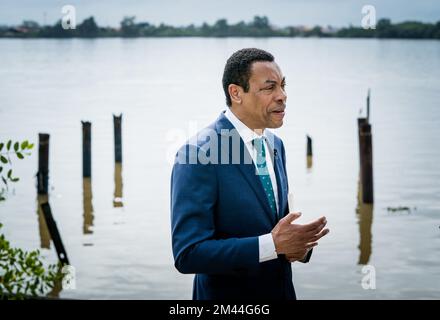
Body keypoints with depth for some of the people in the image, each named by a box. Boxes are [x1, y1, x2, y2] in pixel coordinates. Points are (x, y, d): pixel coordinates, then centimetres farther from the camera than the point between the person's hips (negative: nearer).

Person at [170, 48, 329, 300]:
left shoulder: (275, 145, 4)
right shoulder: (199, 154, -20)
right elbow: (187, 254, -23)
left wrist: (298, 242, -8)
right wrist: (273, 244, -26)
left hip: (281, 289, 7)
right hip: (227, 293, -7)